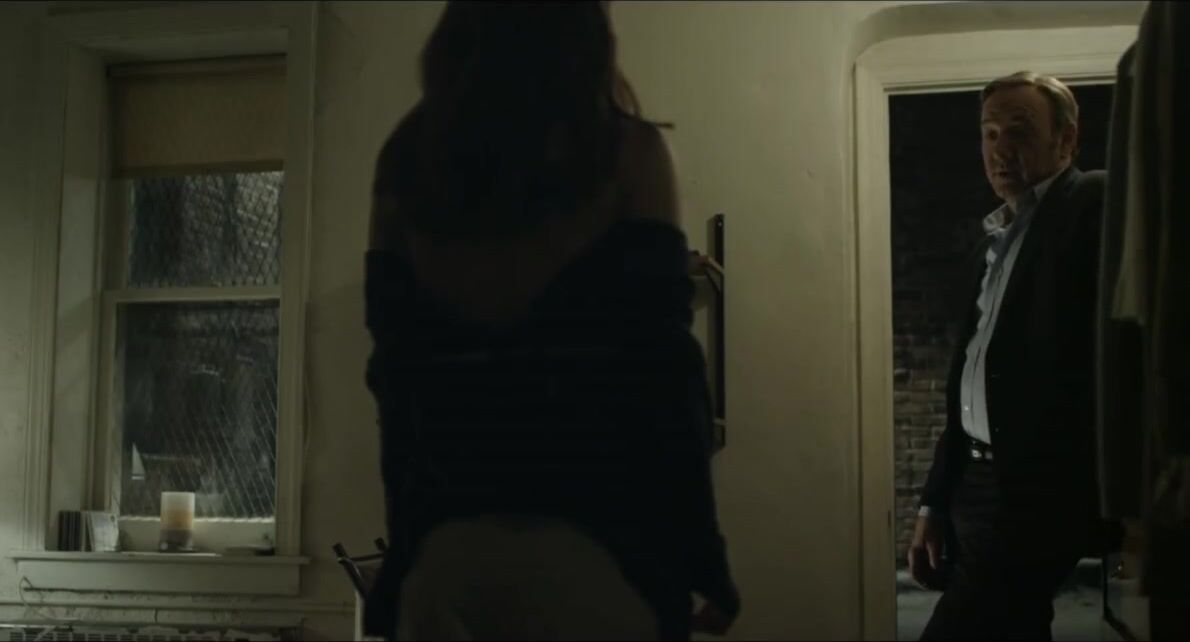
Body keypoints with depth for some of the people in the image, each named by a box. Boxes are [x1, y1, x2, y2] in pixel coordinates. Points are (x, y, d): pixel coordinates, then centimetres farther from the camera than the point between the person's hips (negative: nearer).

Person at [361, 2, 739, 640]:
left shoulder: (404, 162, 8)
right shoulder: (624, 150, -2)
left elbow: (395, 374, 8)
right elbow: (659, 370, -7)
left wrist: (408, 537, 14)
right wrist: (701, 553, -2)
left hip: (446, 546, 3)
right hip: (594, 542, -3)